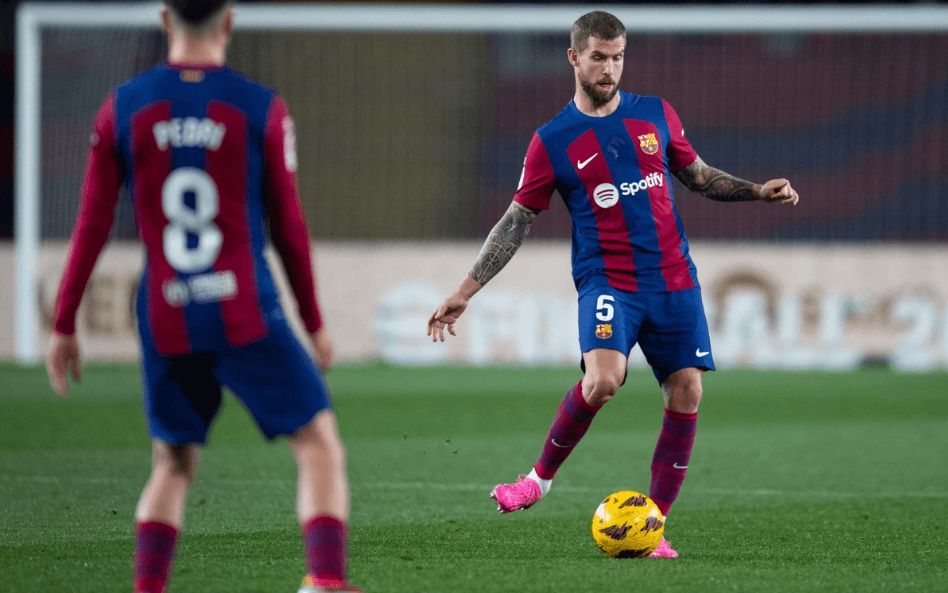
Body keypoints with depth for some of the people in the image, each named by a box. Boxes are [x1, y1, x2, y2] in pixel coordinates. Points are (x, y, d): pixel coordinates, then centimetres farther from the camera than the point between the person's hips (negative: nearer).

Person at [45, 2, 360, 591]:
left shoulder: (123, 107, 3)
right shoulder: (261, 108, -3)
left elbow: (92, 227, 4)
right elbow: (288, 227, 1)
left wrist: (64, 325, 12)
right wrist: (315, 322, 12)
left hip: (165, 325, 3)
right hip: (247, 319, -3)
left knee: (172, 466, 18)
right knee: (320, 446, 4)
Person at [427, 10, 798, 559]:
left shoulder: (656, 115, 9)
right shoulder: (553, 141, 0)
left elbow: (698, 176, 22)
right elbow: (517, 222, 3)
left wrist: (757, 191, 6)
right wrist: (465, 293, -1)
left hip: (674, 279, 4)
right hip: (607, 280, -4)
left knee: (687, 394, -4)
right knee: (603, 379, -28)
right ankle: (541, 477, -5)